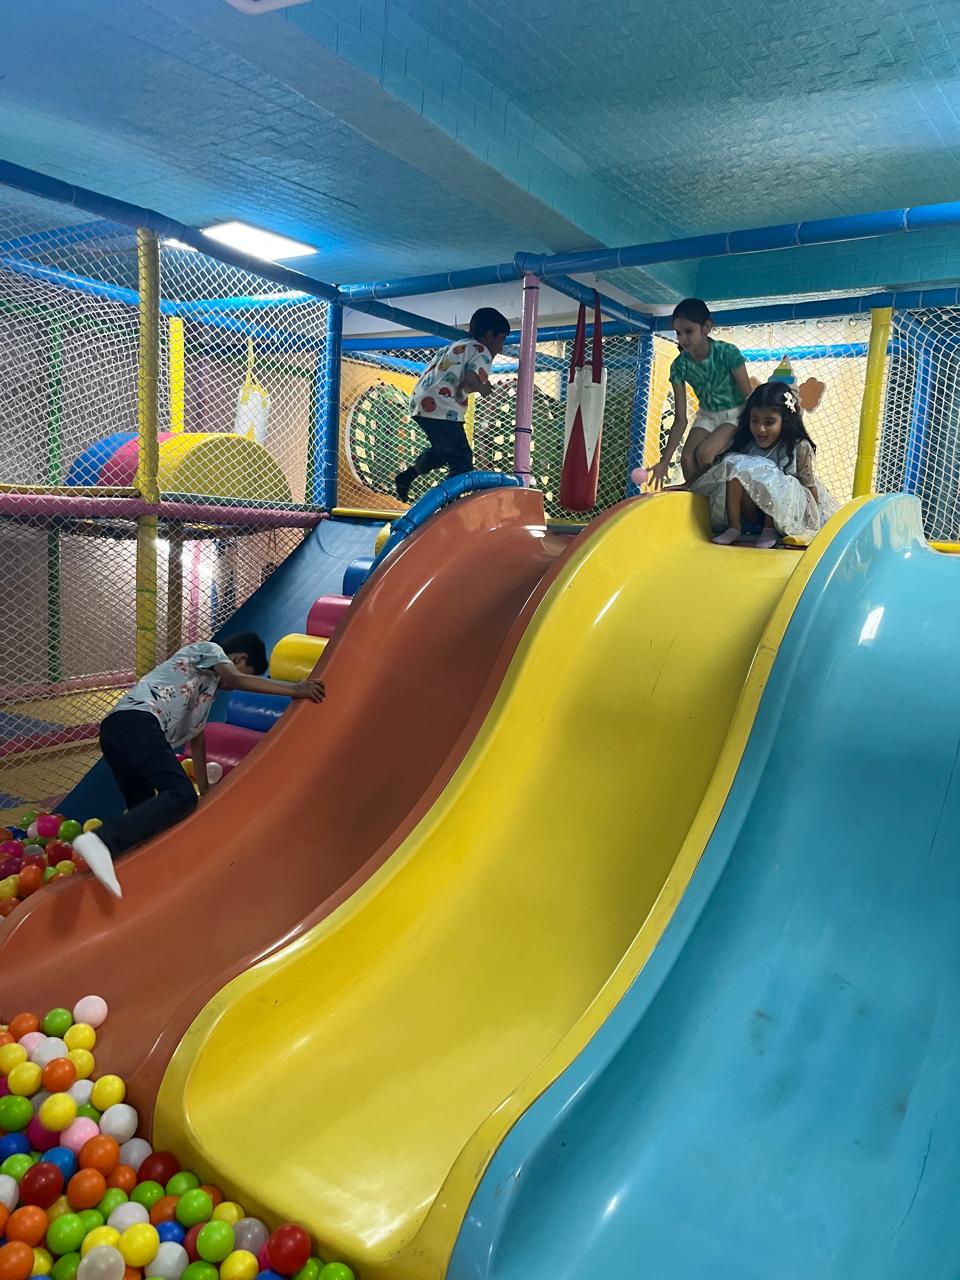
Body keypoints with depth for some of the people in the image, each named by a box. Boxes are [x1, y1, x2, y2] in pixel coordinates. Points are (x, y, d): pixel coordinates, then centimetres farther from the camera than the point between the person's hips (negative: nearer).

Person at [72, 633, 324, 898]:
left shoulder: (206, 690, 36)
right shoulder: (208, 649, 12)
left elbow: (197, 740, 37)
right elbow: (237, 680, -8)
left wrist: (206, 793, 37)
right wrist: (295, 690, -7)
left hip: (115, 729, 10)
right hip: (137, 721, -10)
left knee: (143, 808, 17)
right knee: (181, 796, -23)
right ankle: (102, 841, -39)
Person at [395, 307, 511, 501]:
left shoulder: (453, 347, 28)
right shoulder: (481, 351, 2)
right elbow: (469, 380, -16)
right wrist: (483, 388, 5)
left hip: (420, 403, 9)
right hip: (441, 409, -9)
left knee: (443, 450, 27)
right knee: (462, 462, -1)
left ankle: (407, 476, 18)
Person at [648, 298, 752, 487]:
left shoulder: (728, 353, -23)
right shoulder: (679, 366, -13)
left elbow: (749, 397, -15)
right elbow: (680, 420, -12)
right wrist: (665, 461, -18)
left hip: (735, 415, -4)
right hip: (707, 416, 4)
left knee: (704, 453, -26)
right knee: (687, 458, -18)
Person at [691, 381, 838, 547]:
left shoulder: (799, 448, -10)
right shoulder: (747, 444, 0)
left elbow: (811, 487, -5)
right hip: (753, 512, 4)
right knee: (734, 464, -19)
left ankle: (770, 529, -17)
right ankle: (734, 527, -21)